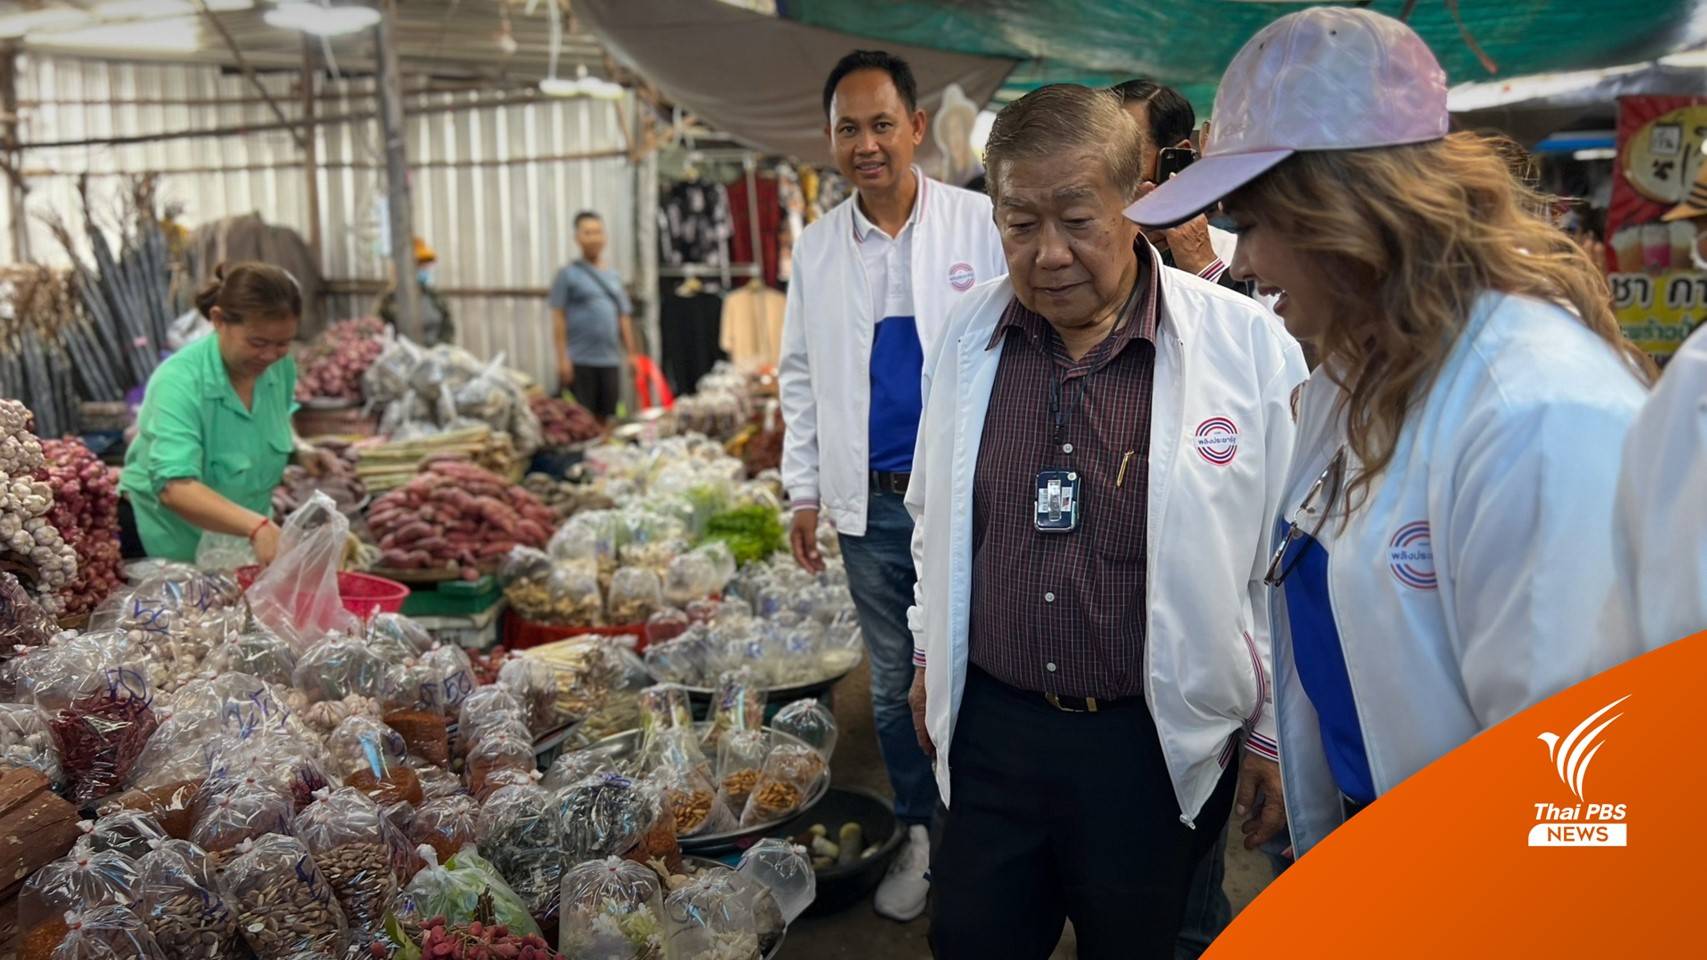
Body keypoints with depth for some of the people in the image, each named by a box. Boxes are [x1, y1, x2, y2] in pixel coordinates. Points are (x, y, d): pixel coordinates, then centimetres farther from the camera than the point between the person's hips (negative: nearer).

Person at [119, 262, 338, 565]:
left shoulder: (281, 367, -8)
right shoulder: (178, 382, -26)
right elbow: (175, 489, -39)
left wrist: (299, 450, -7)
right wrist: (256, 526, -53)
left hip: (241, 549, 6)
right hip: (168, 550, -6)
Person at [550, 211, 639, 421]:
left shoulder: (614, 276, 15)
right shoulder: (568, 275, 0)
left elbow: (624, 318, 17)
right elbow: (558, 319, -4)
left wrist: (631, 354, 11)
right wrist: (562, 359, -10)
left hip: (610, 360, 5)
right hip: (579, 361, -5)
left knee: (606, 418, 8)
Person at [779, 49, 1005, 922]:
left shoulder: (979, 225, -5)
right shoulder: (816, 248, 6)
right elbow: (800, 377, 11)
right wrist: (803, 491, 7)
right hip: (870, 502, 4)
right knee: (891, 683, 14)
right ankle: (919, 836, 31)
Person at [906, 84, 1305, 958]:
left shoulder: (1246, 346, -13)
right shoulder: (967, 335, 0)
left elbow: (1287, 563, -6)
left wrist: (1274, 731, 0)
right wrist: (931, 656, 18)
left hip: (1158, 743, -3)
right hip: (988, 724, 4)